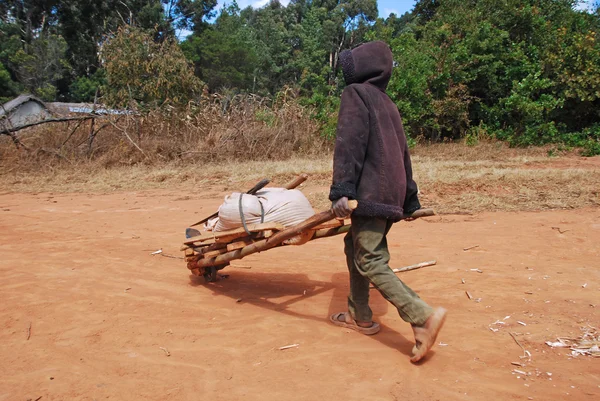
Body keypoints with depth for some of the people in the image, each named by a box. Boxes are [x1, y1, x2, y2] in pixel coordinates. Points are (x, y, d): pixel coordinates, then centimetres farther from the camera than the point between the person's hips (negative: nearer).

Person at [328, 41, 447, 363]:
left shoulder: (356, 93, -2)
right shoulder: (387, 103, 22)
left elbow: (350, 143, -16)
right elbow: (402, 152, 22)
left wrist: (341, 190, -22)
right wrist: (409, 199, 26)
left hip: (370, 192, -9)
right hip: (392, 195, 9)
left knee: (370, 260, -9)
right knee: (355, 246, 18)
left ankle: (423, 316, -18)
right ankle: (360, 316, 26)